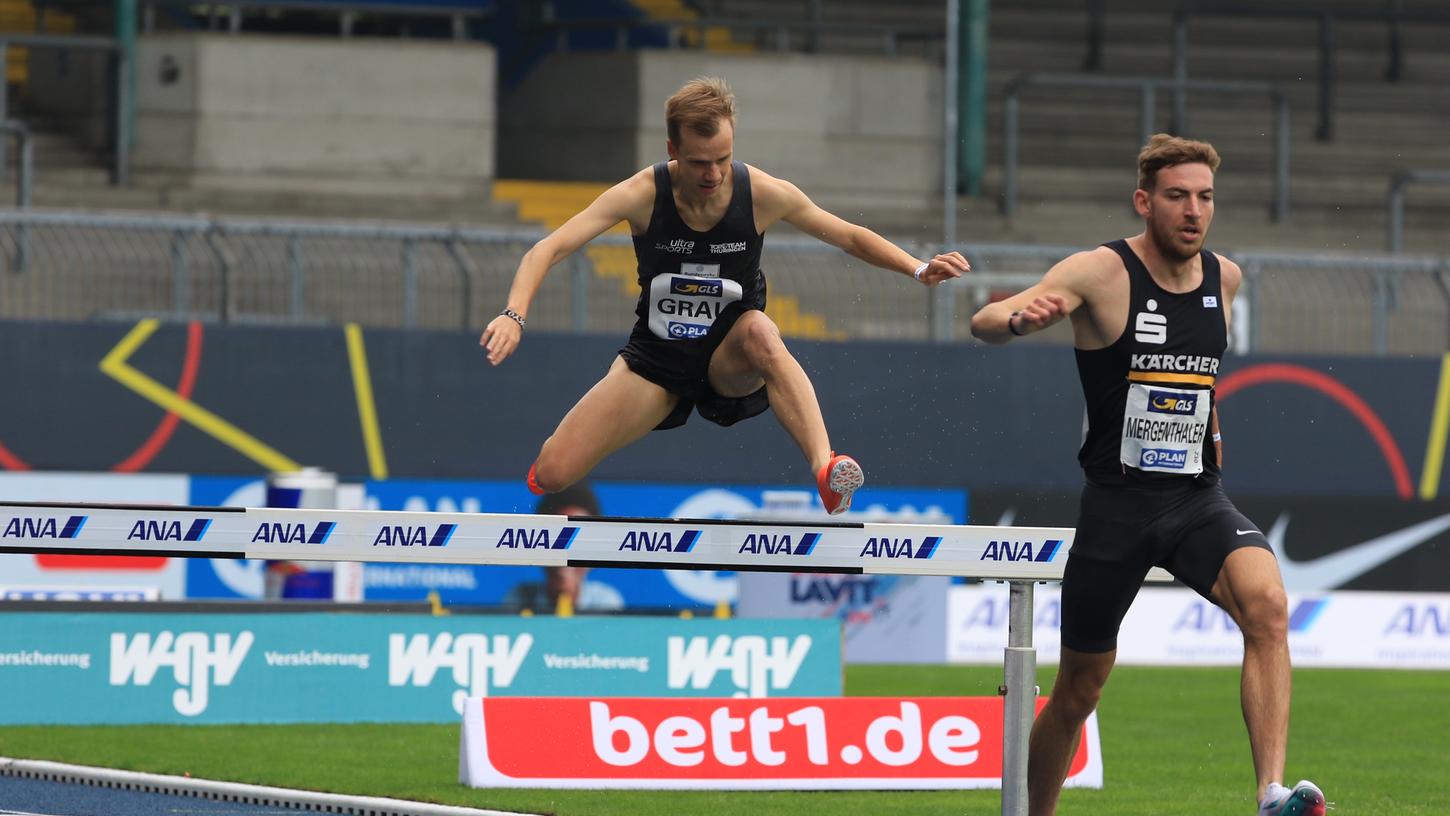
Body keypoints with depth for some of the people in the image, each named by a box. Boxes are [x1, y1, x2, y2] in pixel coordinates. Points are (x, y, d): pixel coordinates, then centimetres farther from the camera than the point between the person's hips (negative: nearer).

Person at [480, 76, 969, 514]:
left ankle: (827, 474, -51)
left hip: (730, 365, -1)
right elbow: (548, 250, -20)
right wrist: (514, 315, -38)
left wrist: (919, 269, -17)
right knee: (552, 474, -14)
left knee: (759, 330, -39)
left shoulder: (764, 195, -14)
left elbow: (851, 238, -1)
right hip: (655, 363, 1)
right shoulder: (642, 195, -16)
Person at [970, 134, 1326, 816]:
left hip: (1199, 500, 3)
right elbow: (984, 323, -20)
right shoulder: (1101, 273, -9)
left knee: (1267, 605, -28)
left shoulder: (1225, 278, 6)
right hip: (1117, 502, -3)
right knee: (1079, 690, 6)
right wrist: (1016, 317, -42)